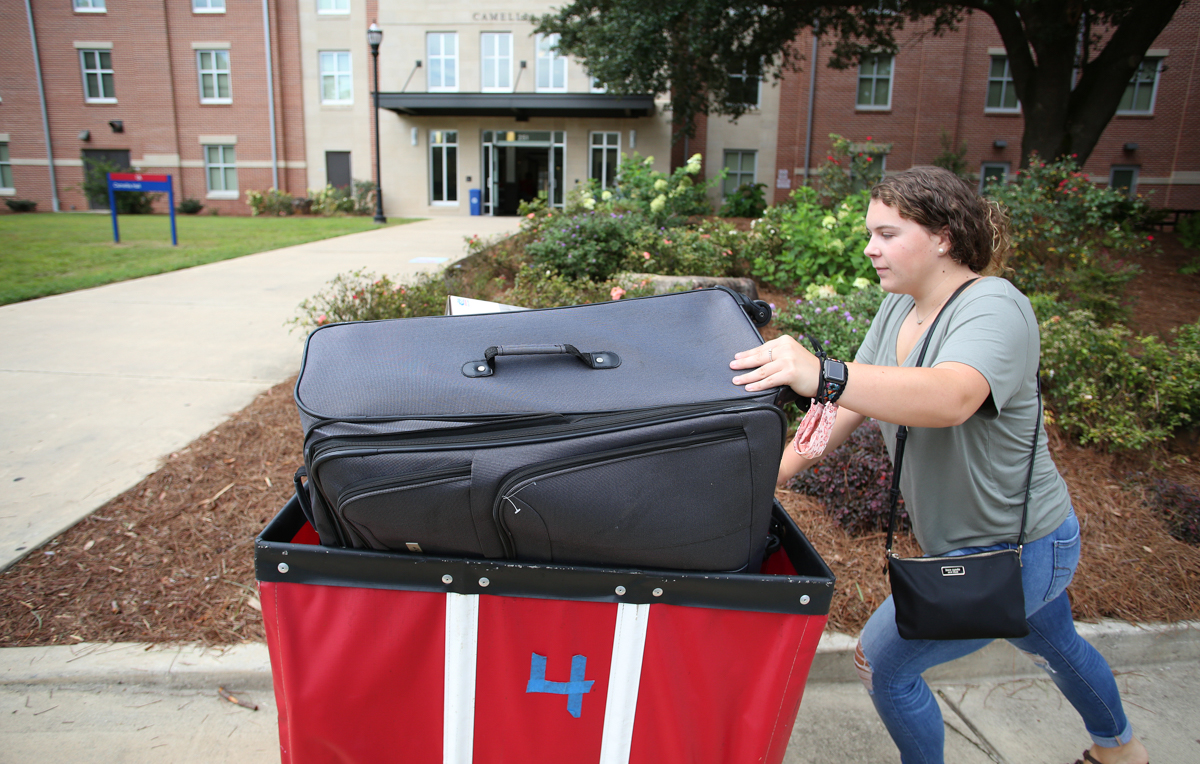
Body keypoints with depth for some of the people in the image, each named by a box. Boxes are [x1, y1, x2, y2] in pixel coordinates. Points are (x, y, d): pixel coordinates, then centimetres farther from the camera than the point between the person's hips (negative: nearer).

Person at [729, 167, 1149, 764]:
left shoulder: (994, 308, -27)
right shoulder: (899, 308, -2)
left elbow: (951, 397, -48)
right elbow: (851, 405, -5)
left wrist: (821, 374, -63)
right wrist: (772, 474, -17)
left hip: (1013, 551, -9)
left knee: (881, 661, -1)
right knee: (1052, 645, 32)